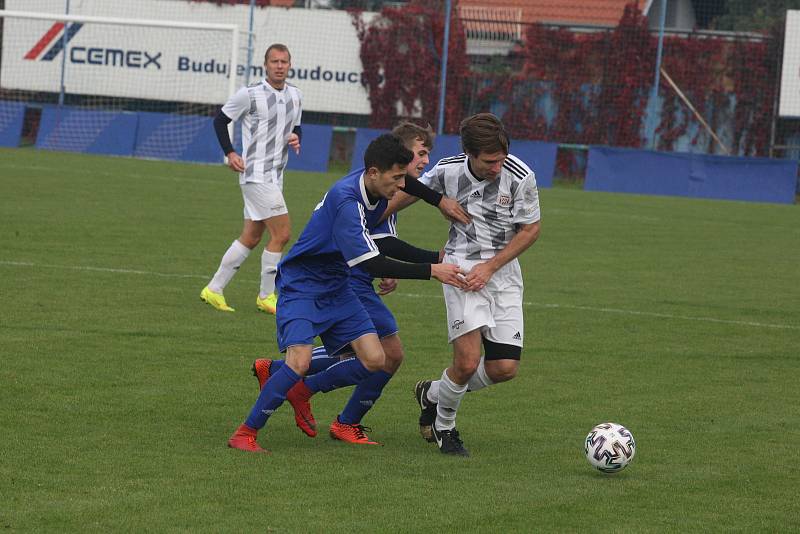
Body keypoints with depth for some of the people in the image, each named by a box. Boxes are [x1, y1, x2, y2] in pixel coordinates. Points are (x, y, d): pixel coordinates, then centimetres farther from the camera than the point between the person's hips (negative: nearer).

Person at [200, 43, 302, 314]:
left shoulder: (295, 96, 9)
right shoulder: (250, 94, -10)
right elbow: (220, 120, 1)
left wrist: (296, 139, 0)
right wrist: (230, 153, -8)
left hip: (275, 175, 8)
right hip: (255, 174, -8)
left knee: (250, 238, 10)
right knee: (281, 233, -12)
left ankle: (214, 290, 18)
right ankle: (266, 296, 0)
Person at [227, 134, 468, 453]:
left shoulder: (376, 190, -2)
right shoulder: (346, 200, -30)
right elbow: (370, 264, -33)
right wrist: (432, 272, -32)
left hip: (336, 288, 8)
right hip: (301, 286, -8)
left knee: (374, 360, -4)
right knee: (300, 361, -25)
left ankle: (302, 391, 17)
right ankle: (245, 433, -11)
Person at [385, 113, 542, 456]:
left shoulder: (520, 176, -15)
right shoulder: (448, 171, -11)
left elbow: (530, 229, -2)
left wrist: (490, 266, -10)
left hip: (503, 271, 2)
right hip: (461, 266, -2)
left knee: (504, 368, -4)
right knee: (468, 361, -18)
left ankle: (433, 394, 24)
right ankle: (444, 426, 12)